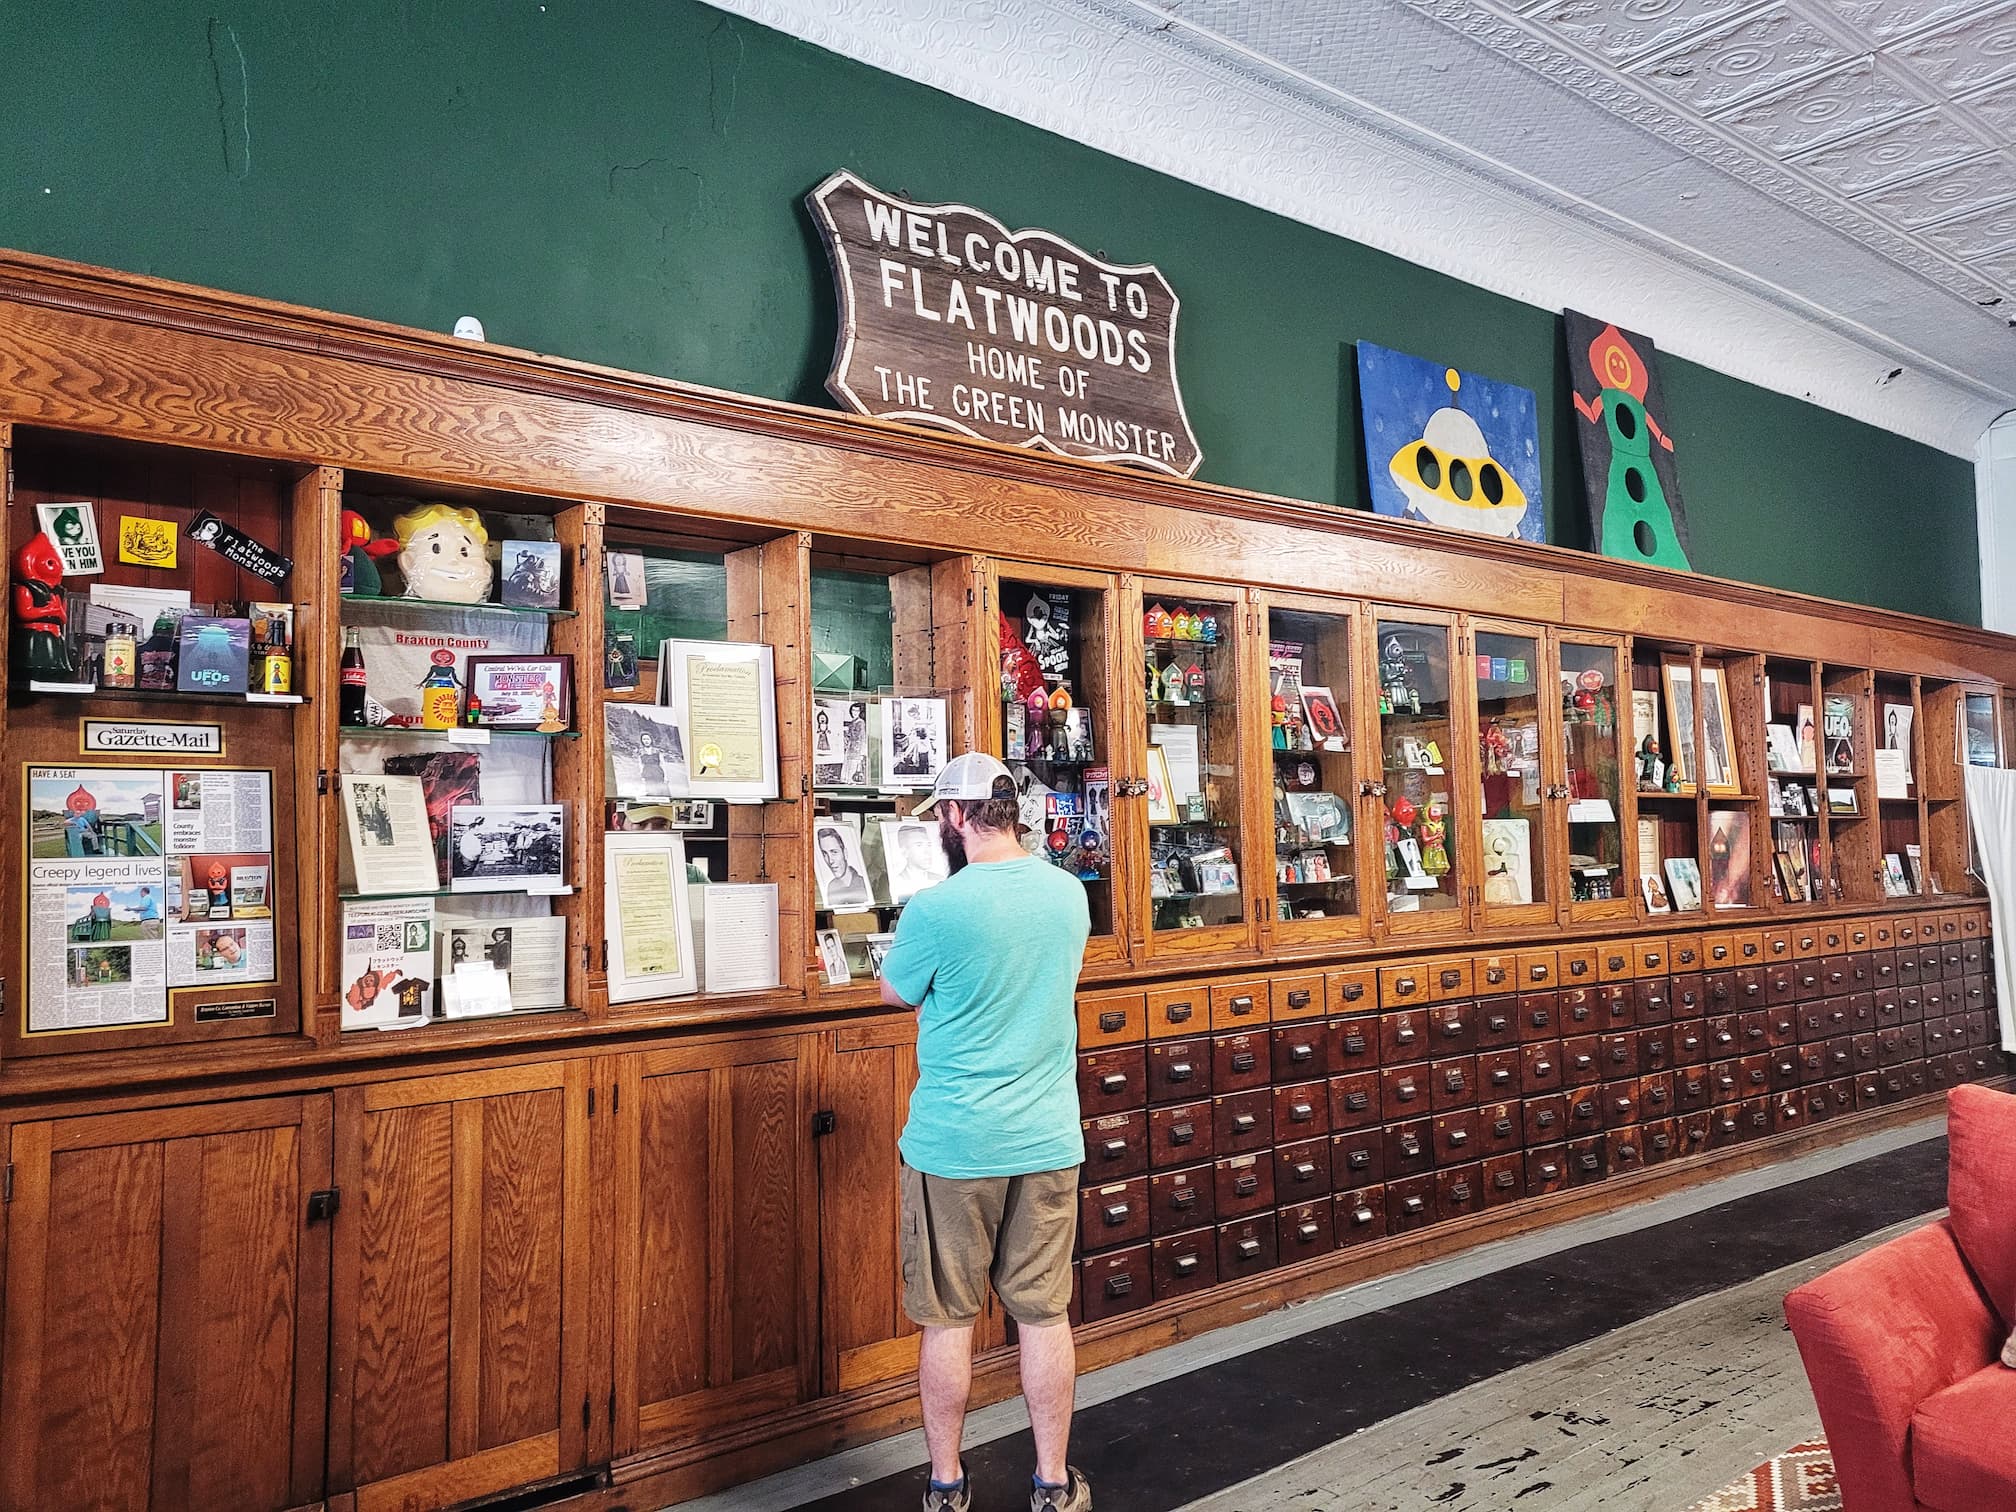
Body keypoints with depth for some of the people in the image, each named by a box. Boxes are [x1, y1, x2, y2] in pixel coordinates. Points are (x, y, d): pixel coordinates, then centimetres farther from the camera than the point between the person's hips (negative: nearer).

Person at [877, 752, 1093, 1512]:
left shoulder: (937, 909, -18)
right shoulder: (1070, 894, -1)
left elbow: (893, 993, 1)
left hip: (953, 1144, -4)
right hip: (1048, 1142, 4)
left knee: (948, 1319, 11)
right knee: (1044, 1314, 13)